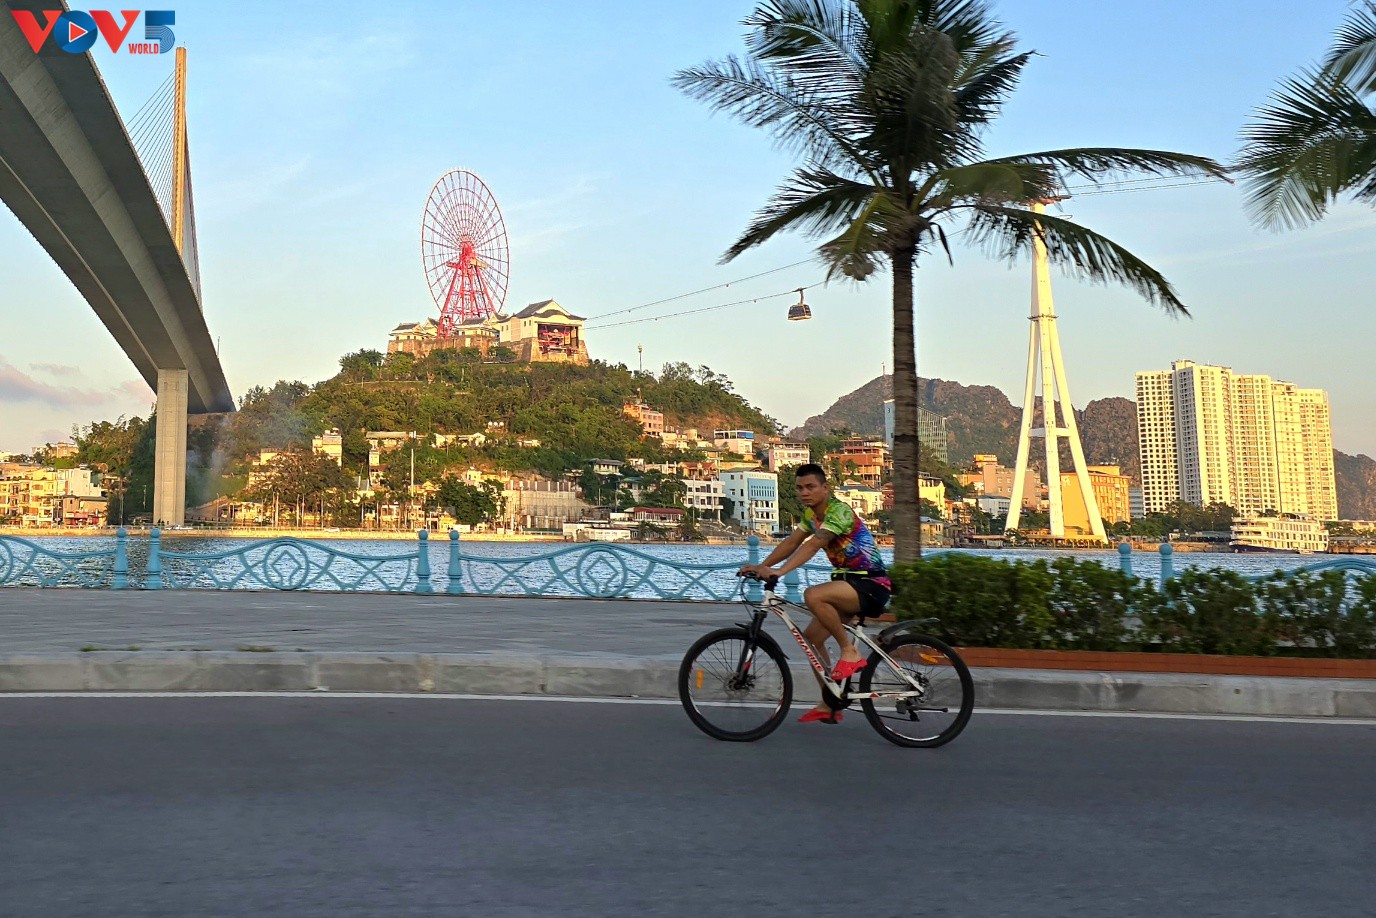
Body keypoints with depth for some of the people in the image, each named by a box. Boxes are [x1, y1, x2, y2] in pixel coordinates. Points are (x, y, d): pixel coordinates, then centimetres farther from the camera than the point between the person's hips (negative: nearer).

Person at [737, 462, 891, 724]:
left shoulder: (840, 510, -19)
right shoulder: (811, 514, 10)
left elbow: (813, 545, -32)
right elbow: (792, 542, 4)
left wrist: (779, 571, -42)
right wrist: (762, 566, -10)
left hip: (872, 584, -10)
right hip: (848, 580, 10)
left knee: (813, 595, -32)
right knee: (811, 637, 5)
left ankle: (850, 652, -15)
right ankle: (829, 705, 15)